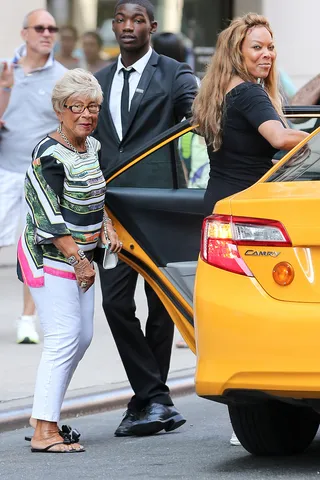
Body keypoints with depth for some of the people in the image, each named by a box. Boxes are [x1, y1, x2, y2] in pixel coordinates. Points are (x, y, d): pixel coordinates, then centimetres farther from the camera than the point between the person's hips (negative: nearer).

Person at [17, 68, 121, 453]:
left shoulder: (92, 147, 9)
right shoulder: (49, 156, -18)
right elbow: (48, 217, -20)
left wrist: (105, 227, 6)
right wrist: (77, 259, -19)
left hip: (78, 255, 9)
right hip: (48, 258, -9)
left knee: (82, 337, 7)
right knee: (64, 338, -15)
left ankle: (46, 414, 15)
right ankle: (44, 432, -15)